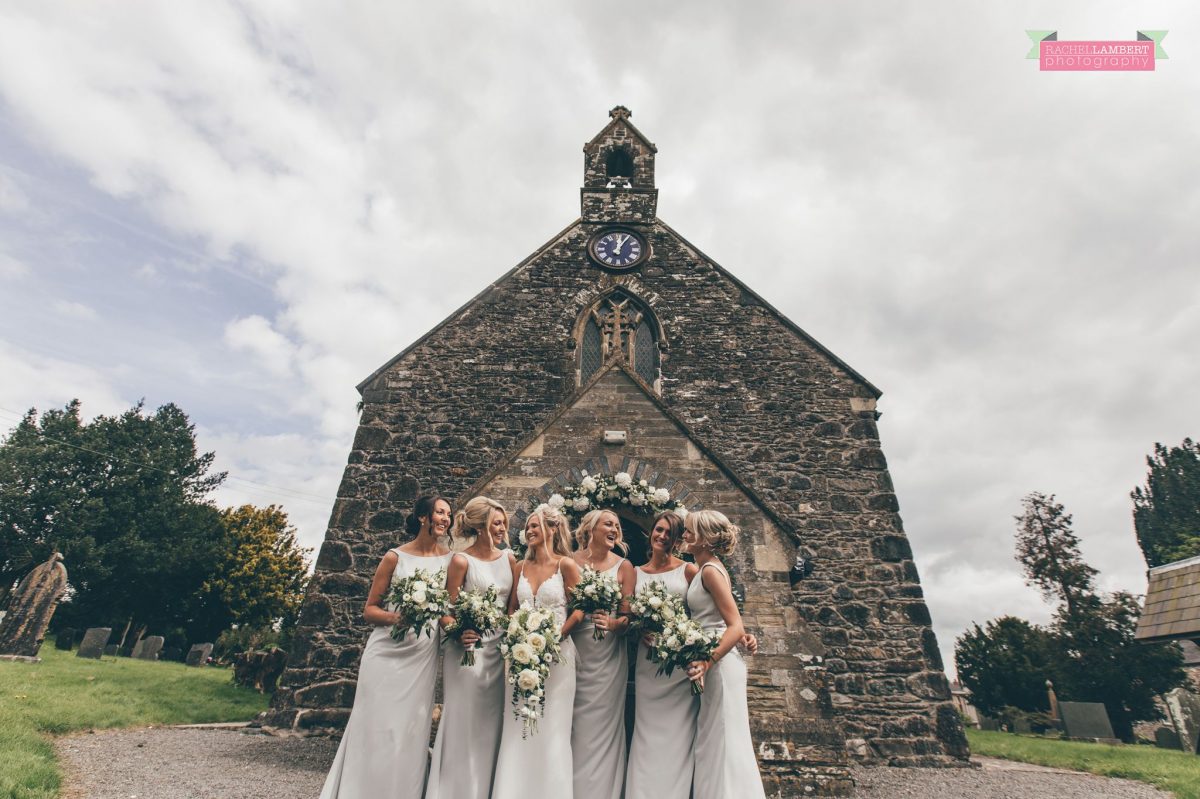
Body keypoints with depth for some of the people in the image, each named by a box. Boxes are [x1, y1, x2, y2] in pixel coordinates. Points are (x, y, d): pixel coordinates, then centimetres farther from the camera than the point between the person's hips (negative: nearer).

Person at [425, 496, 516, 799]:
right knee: (463, 721, 5)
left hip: (499, 648, 5)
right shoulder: (462, 560, -11)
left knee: (491, 723, 13)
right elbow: (446, 612, -9)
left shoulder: (508, 559, 3)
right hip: (468, 648, -5)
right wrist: (458, 632, -26)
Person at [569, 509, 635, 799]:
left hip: (608, 652, 0)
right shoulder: (571, 561, 0)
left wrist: (614, 623, -21)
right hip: (573, 649, 0)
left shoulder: (624, 566, 1)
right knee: (572, 723, 7)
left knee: (602, 723, 6)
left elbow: (629, 615, -2)